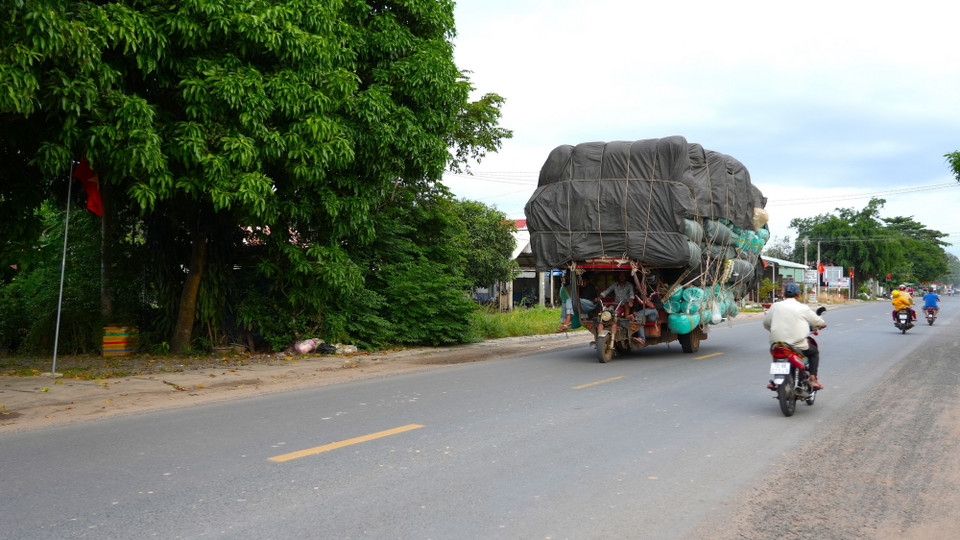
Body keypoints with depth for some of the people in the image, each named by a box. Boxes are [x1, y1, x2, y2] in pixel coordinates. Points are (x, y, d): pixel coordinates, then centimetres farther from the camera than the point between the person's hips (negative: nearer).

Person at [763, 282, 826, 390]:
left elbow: (766, 322, 14)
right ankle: (813, 379, 11)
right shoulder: (803, 308, -2)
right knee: (814, 352, 24)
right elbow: (818, 322, 9)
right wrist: (822, 325, 33)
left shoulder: (775, 306, 4)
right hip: (798, 344, -3)